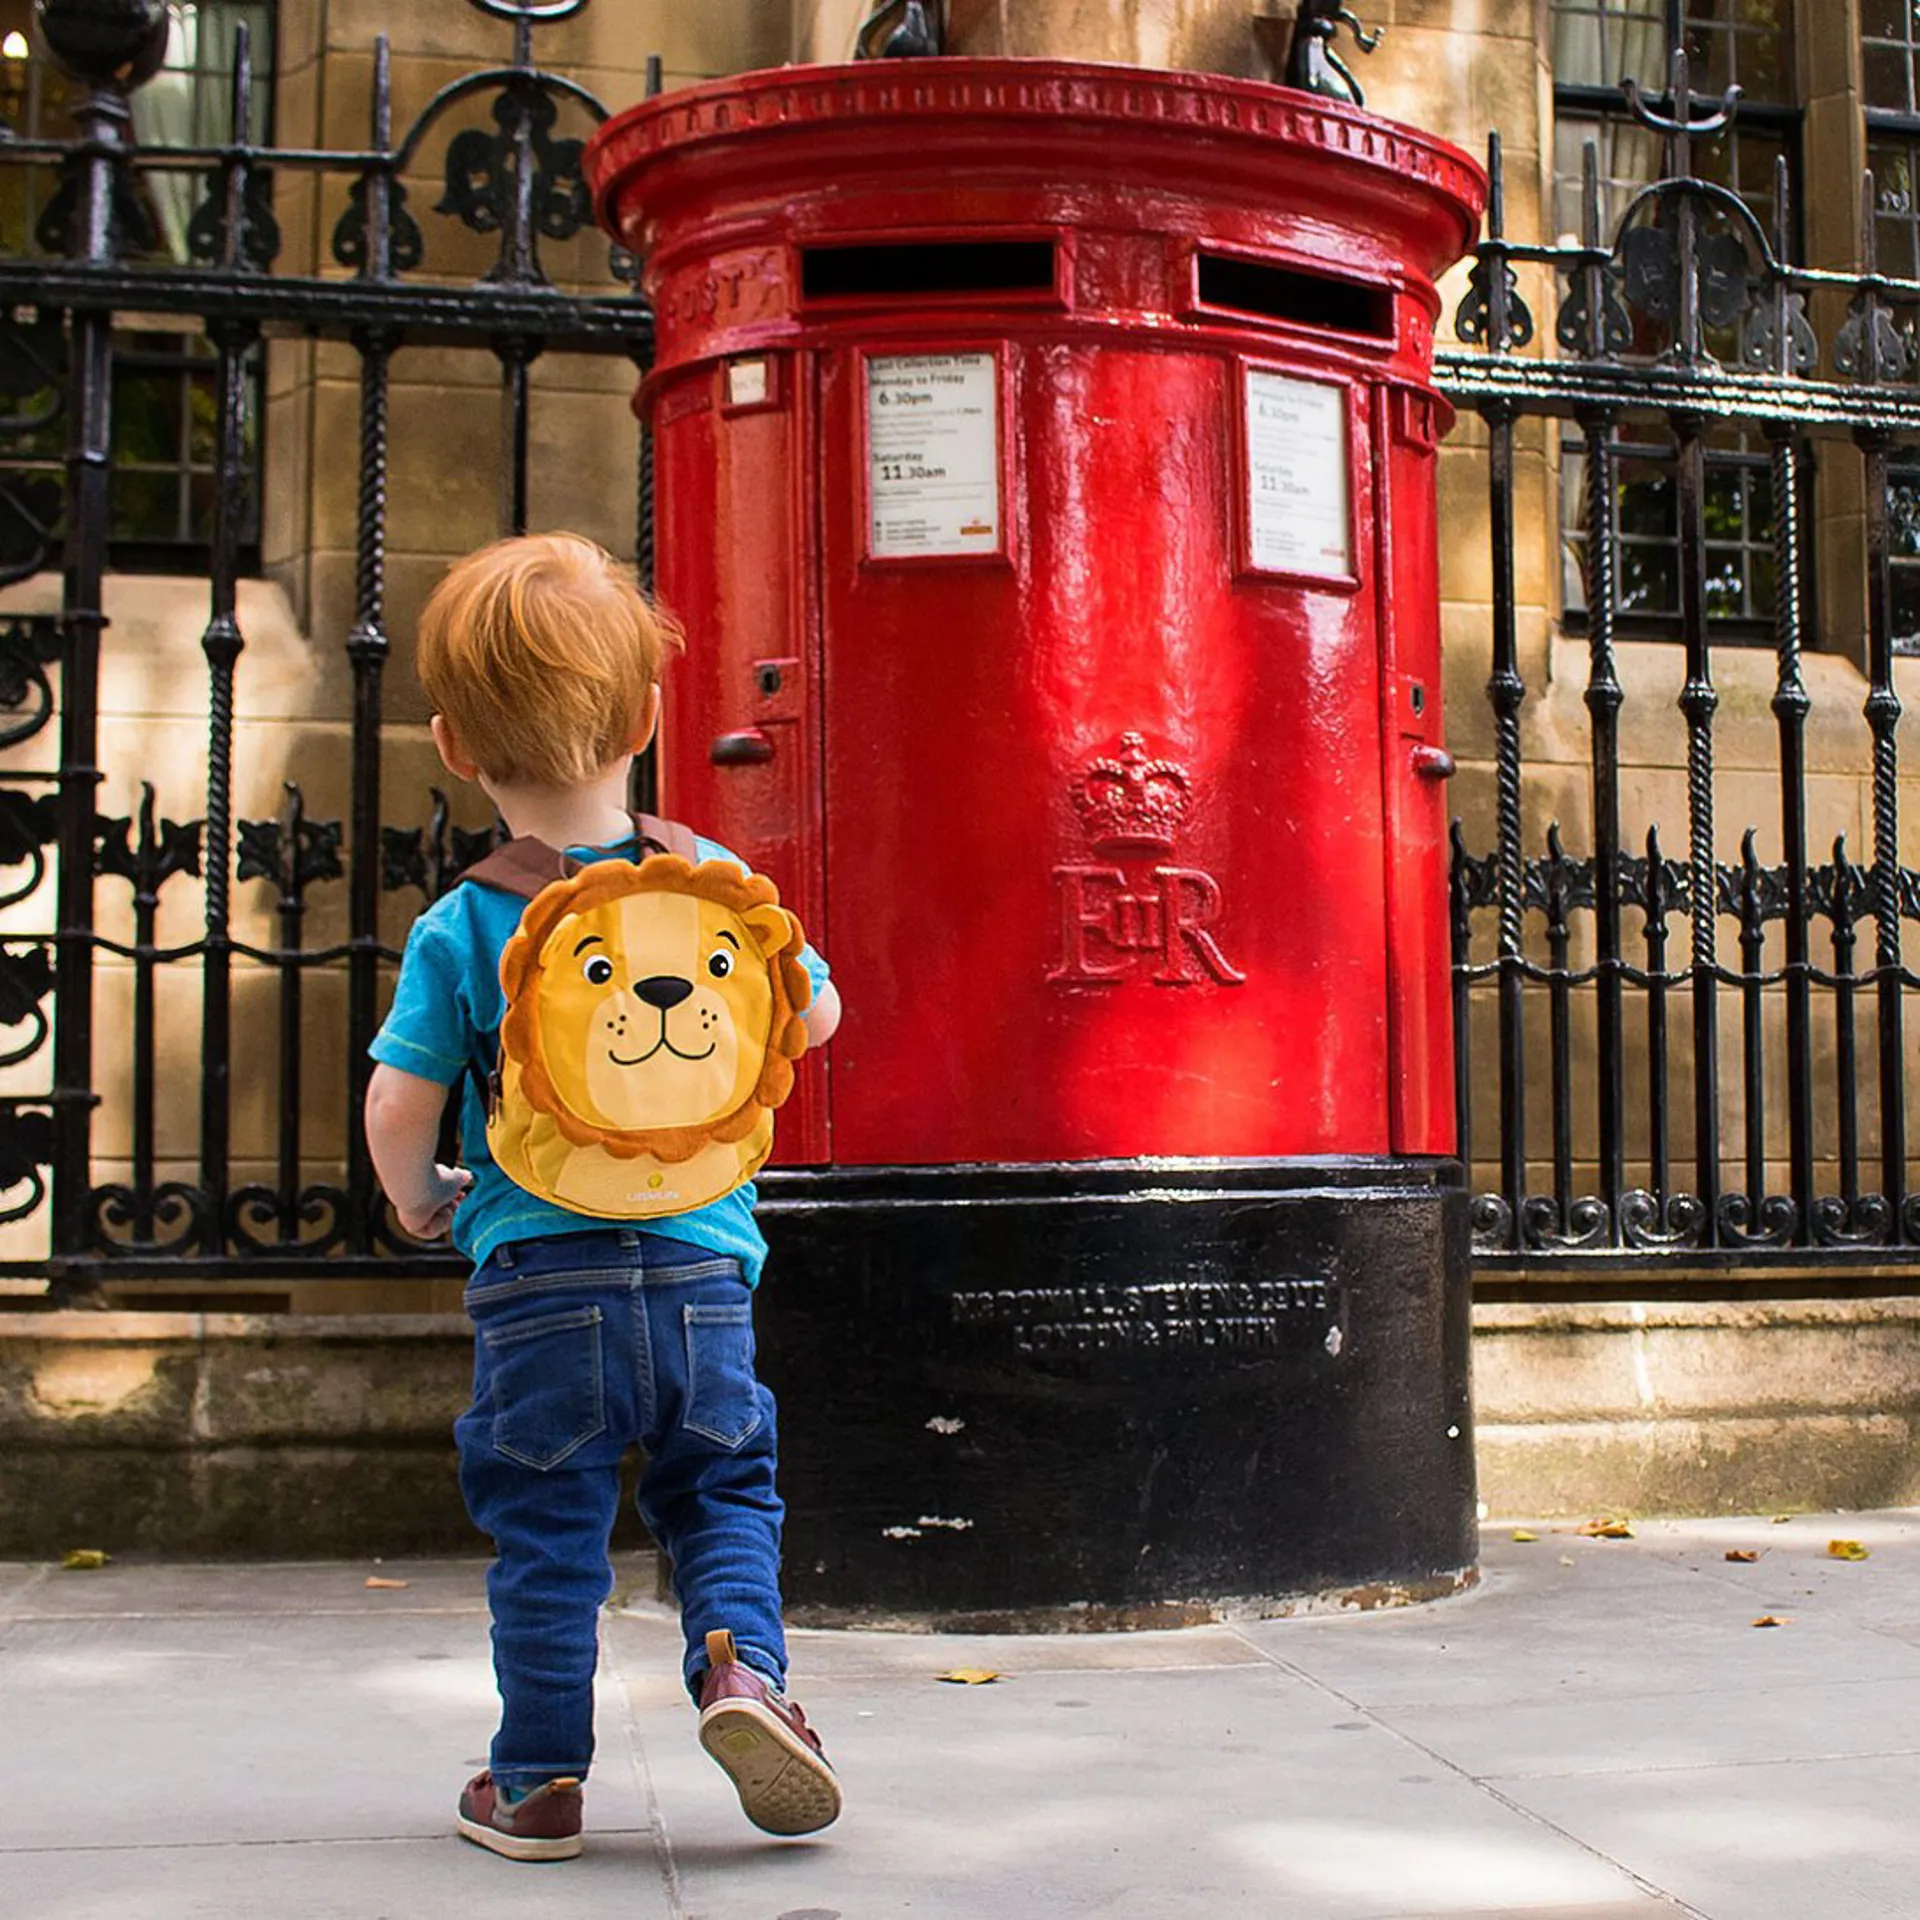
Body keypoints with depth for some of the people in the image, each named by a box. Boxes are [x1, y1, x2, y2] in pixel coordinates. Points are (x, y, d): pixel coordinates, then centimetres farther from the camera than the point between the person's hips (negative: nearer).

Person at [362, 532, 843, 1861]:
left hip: (537, 1275, -1)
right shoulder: (716, 882, 0)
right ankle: (741, 1659, -6)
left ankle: (540, 1784, 17)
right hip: (701, 1266, 1)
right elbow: (814, 1014, 11)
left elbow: (398, 1110, -6)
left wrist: (420, 1201, 15)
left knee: (546, 1532, 10)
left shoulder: (460, 929, -5)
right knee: (721, 1489, 17)